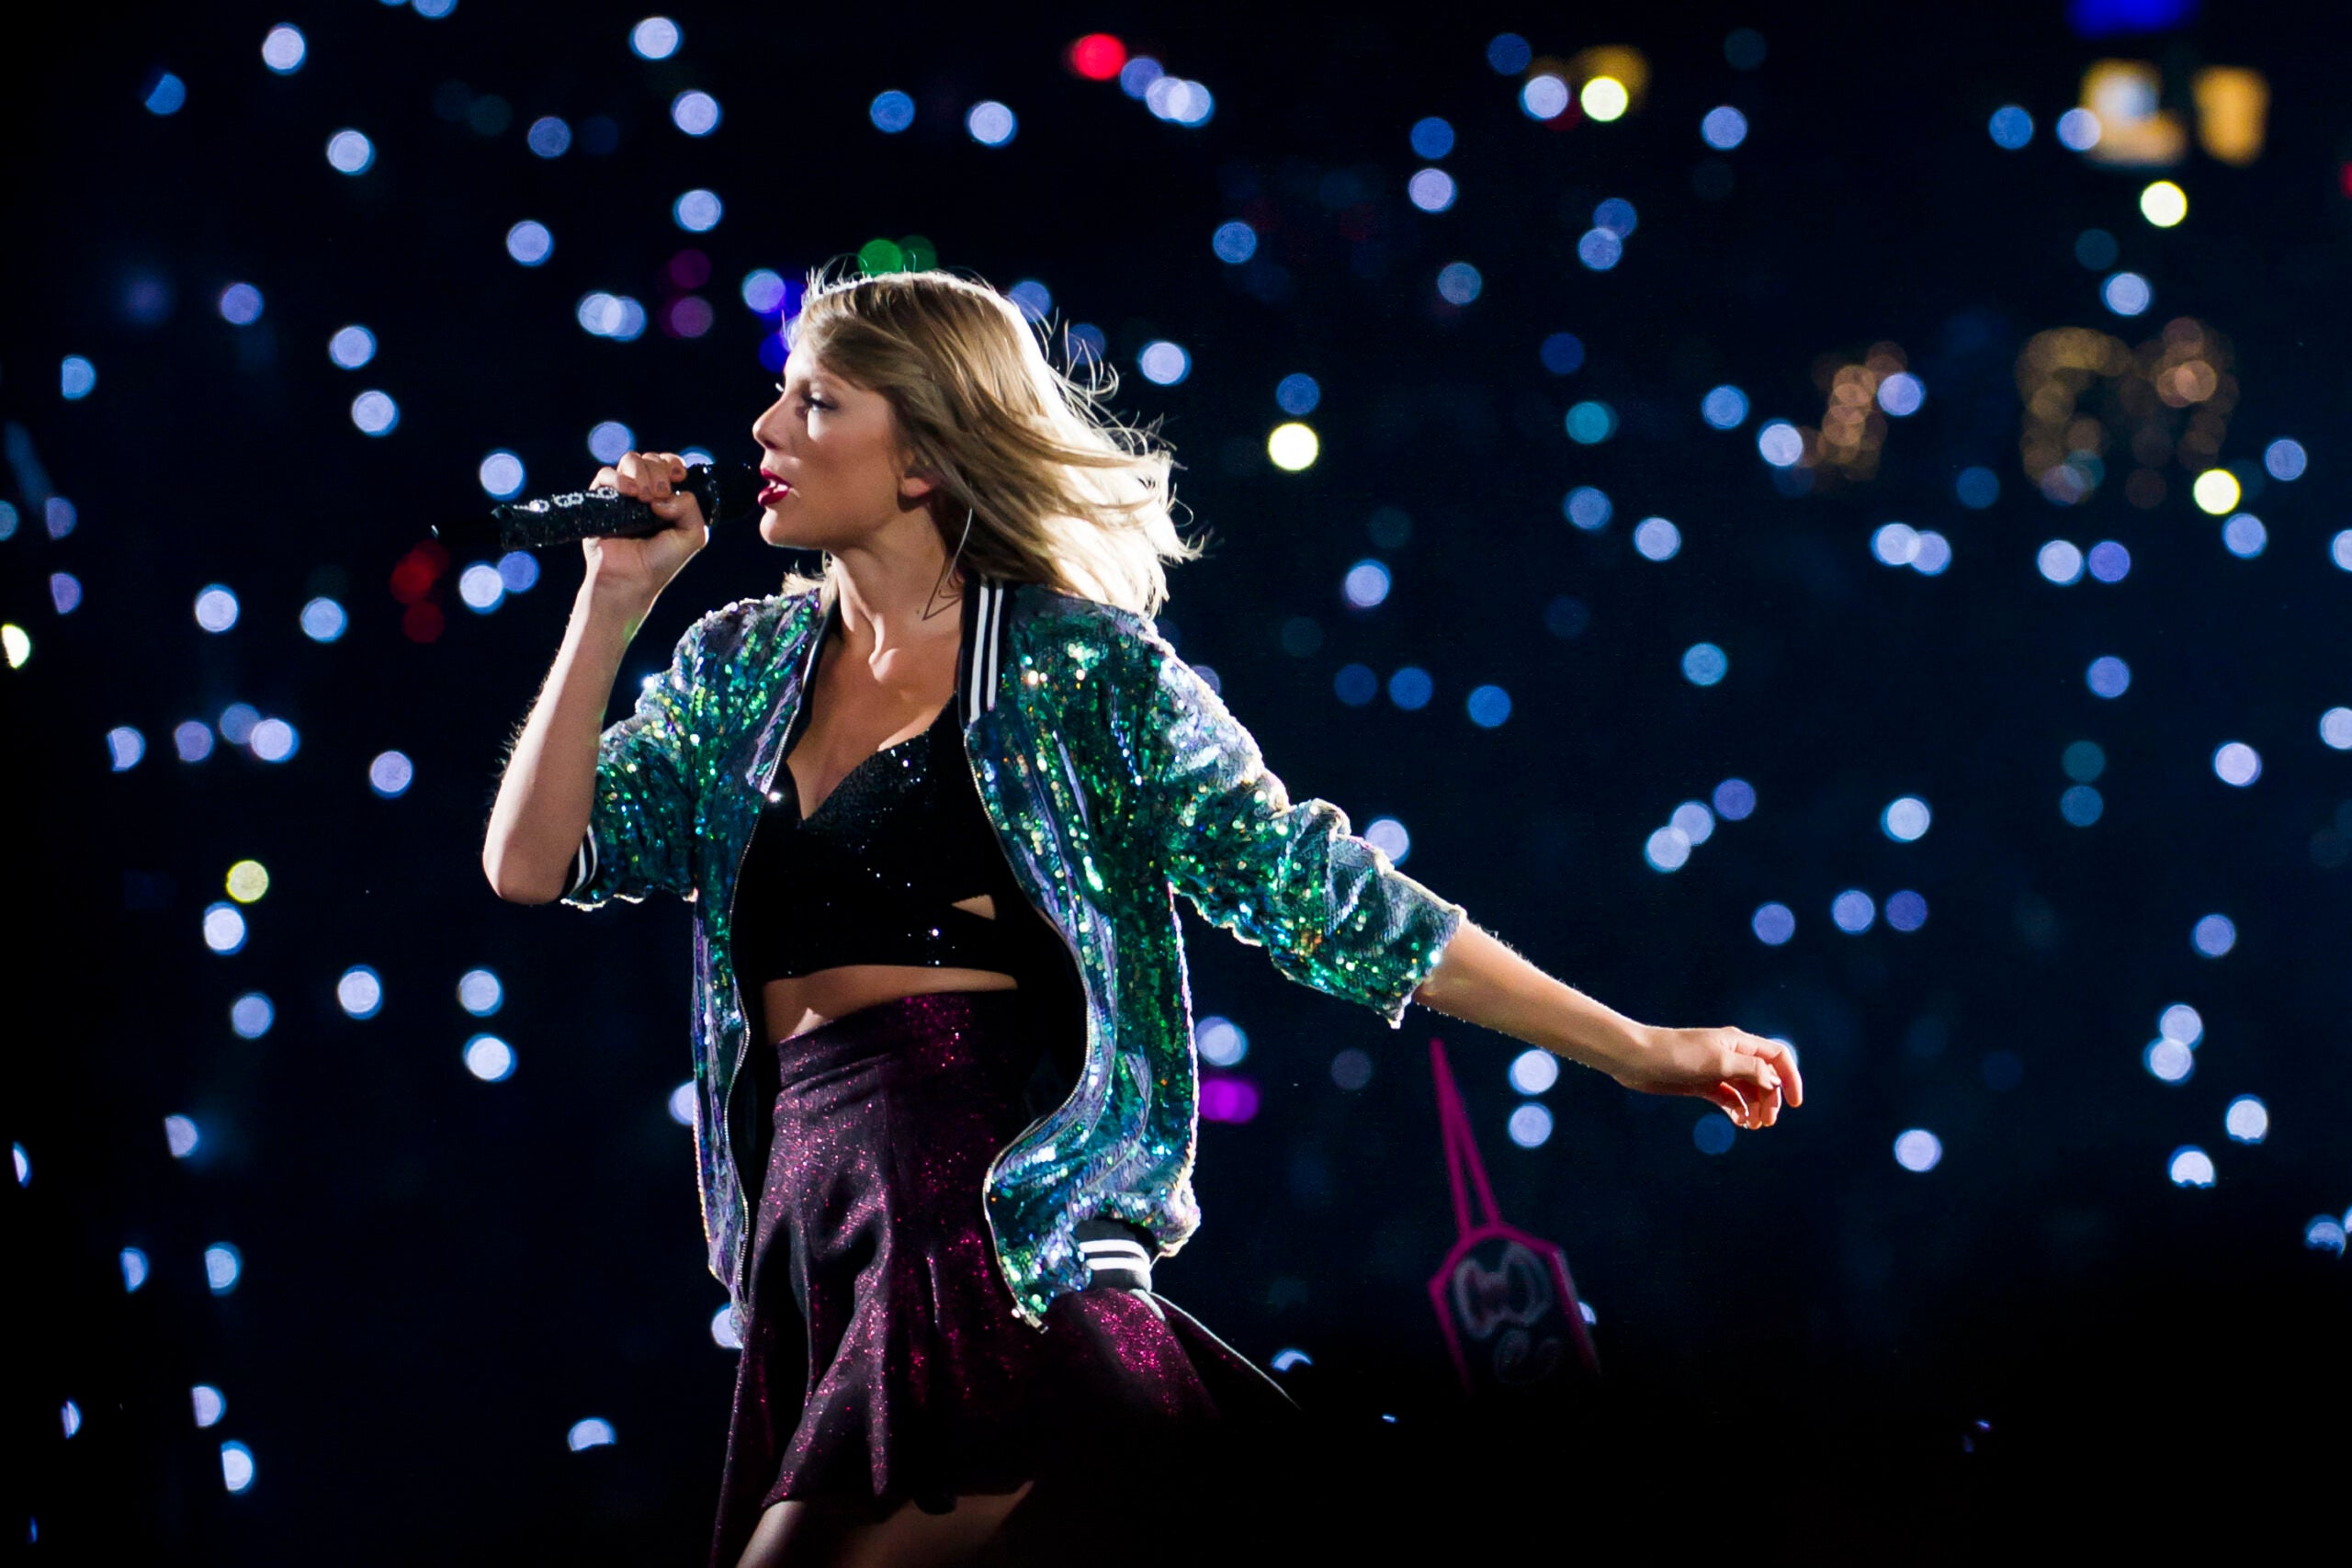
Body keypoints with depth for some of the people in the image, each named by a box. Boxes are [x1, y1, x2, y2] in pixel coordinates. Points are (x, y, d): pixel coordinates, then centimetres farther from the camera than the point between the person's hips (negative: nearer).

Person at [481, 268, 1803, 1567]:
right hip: (807, 1232, 6)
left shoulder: (1079, 670, 1)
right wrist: (615, 603, 4)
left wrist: (1635, 1048, -3)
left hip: (995, 1215, -6)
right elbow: (533, 862, 10)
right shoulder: (739, 669, 16)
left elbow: (1312, 890, 0)